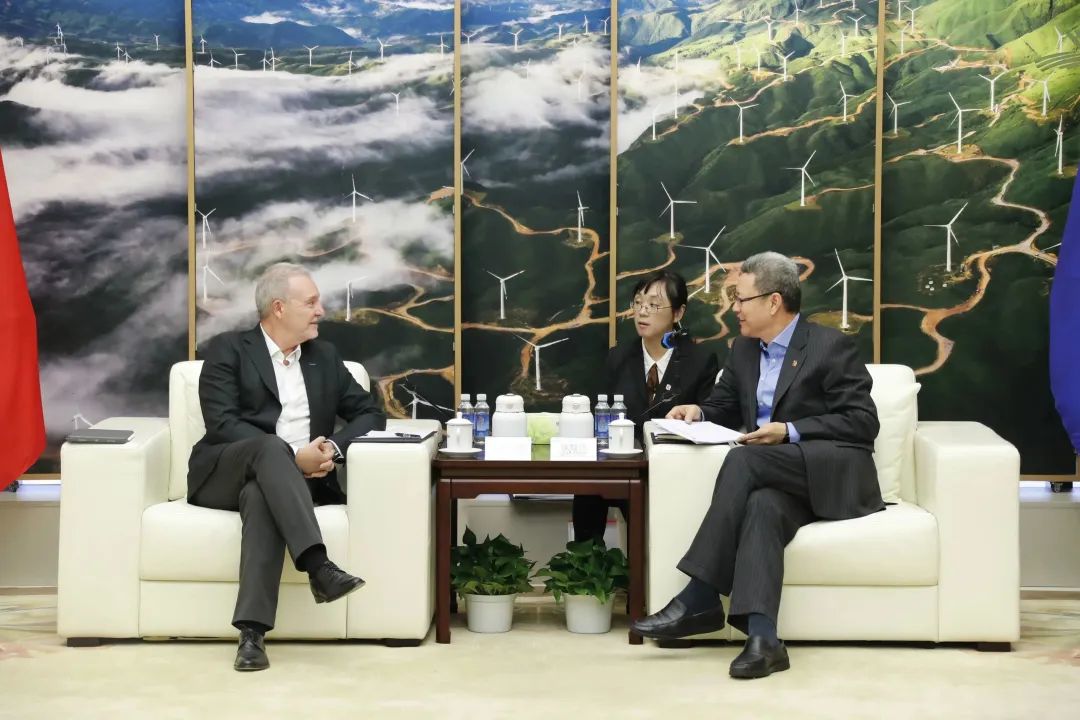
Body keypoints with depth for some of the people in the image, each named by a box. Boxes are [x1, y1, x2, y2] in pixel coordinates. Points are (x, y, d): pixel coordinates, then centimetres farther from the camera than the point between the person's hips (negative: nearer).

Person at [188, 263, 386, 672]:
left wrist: (333, 448, -8)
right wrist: (292, 455, -20)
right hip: (225, 475, -2)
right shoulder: (228, 350, 3)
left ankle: (252, 630, -44)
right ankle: (318, 566, -46)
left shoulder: (324, 357, 18)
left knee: (261, 496, -35)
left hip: (292, 481, 2)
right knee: (270, 446, -36)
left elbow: (370, 413, 14)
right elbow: (221, 425, -10)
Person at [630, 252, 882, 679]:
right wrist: (699, 412, 3)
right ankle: (762, 636, -49)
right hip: (778, 479, 5)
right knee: (762, 505, -34)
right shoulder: (743, 351, 17)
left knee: (744, 460, -33)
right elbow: (725, 408, 28)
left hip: (833, 477, -5)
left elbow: (863, 422, -9)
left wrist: (790, 432, -18)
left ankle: (701, 596, -32)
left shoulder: (831, 346, -3)